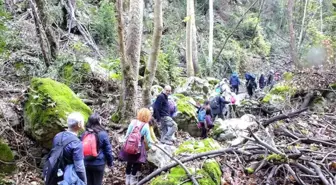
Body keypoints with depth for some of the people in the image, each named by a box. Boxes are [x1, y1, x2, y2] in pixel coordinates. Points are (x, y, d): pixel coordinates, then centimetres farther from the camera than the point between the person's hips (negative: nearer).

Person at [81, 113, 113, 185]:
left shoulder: (84, 134, 0)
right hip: (98, 163, -4)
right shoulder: (102, 134, -14)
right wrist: (110, 163, 6)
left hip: (86, 163, 4)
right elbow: (108, 150, -8)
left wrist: (83, 161, 24)